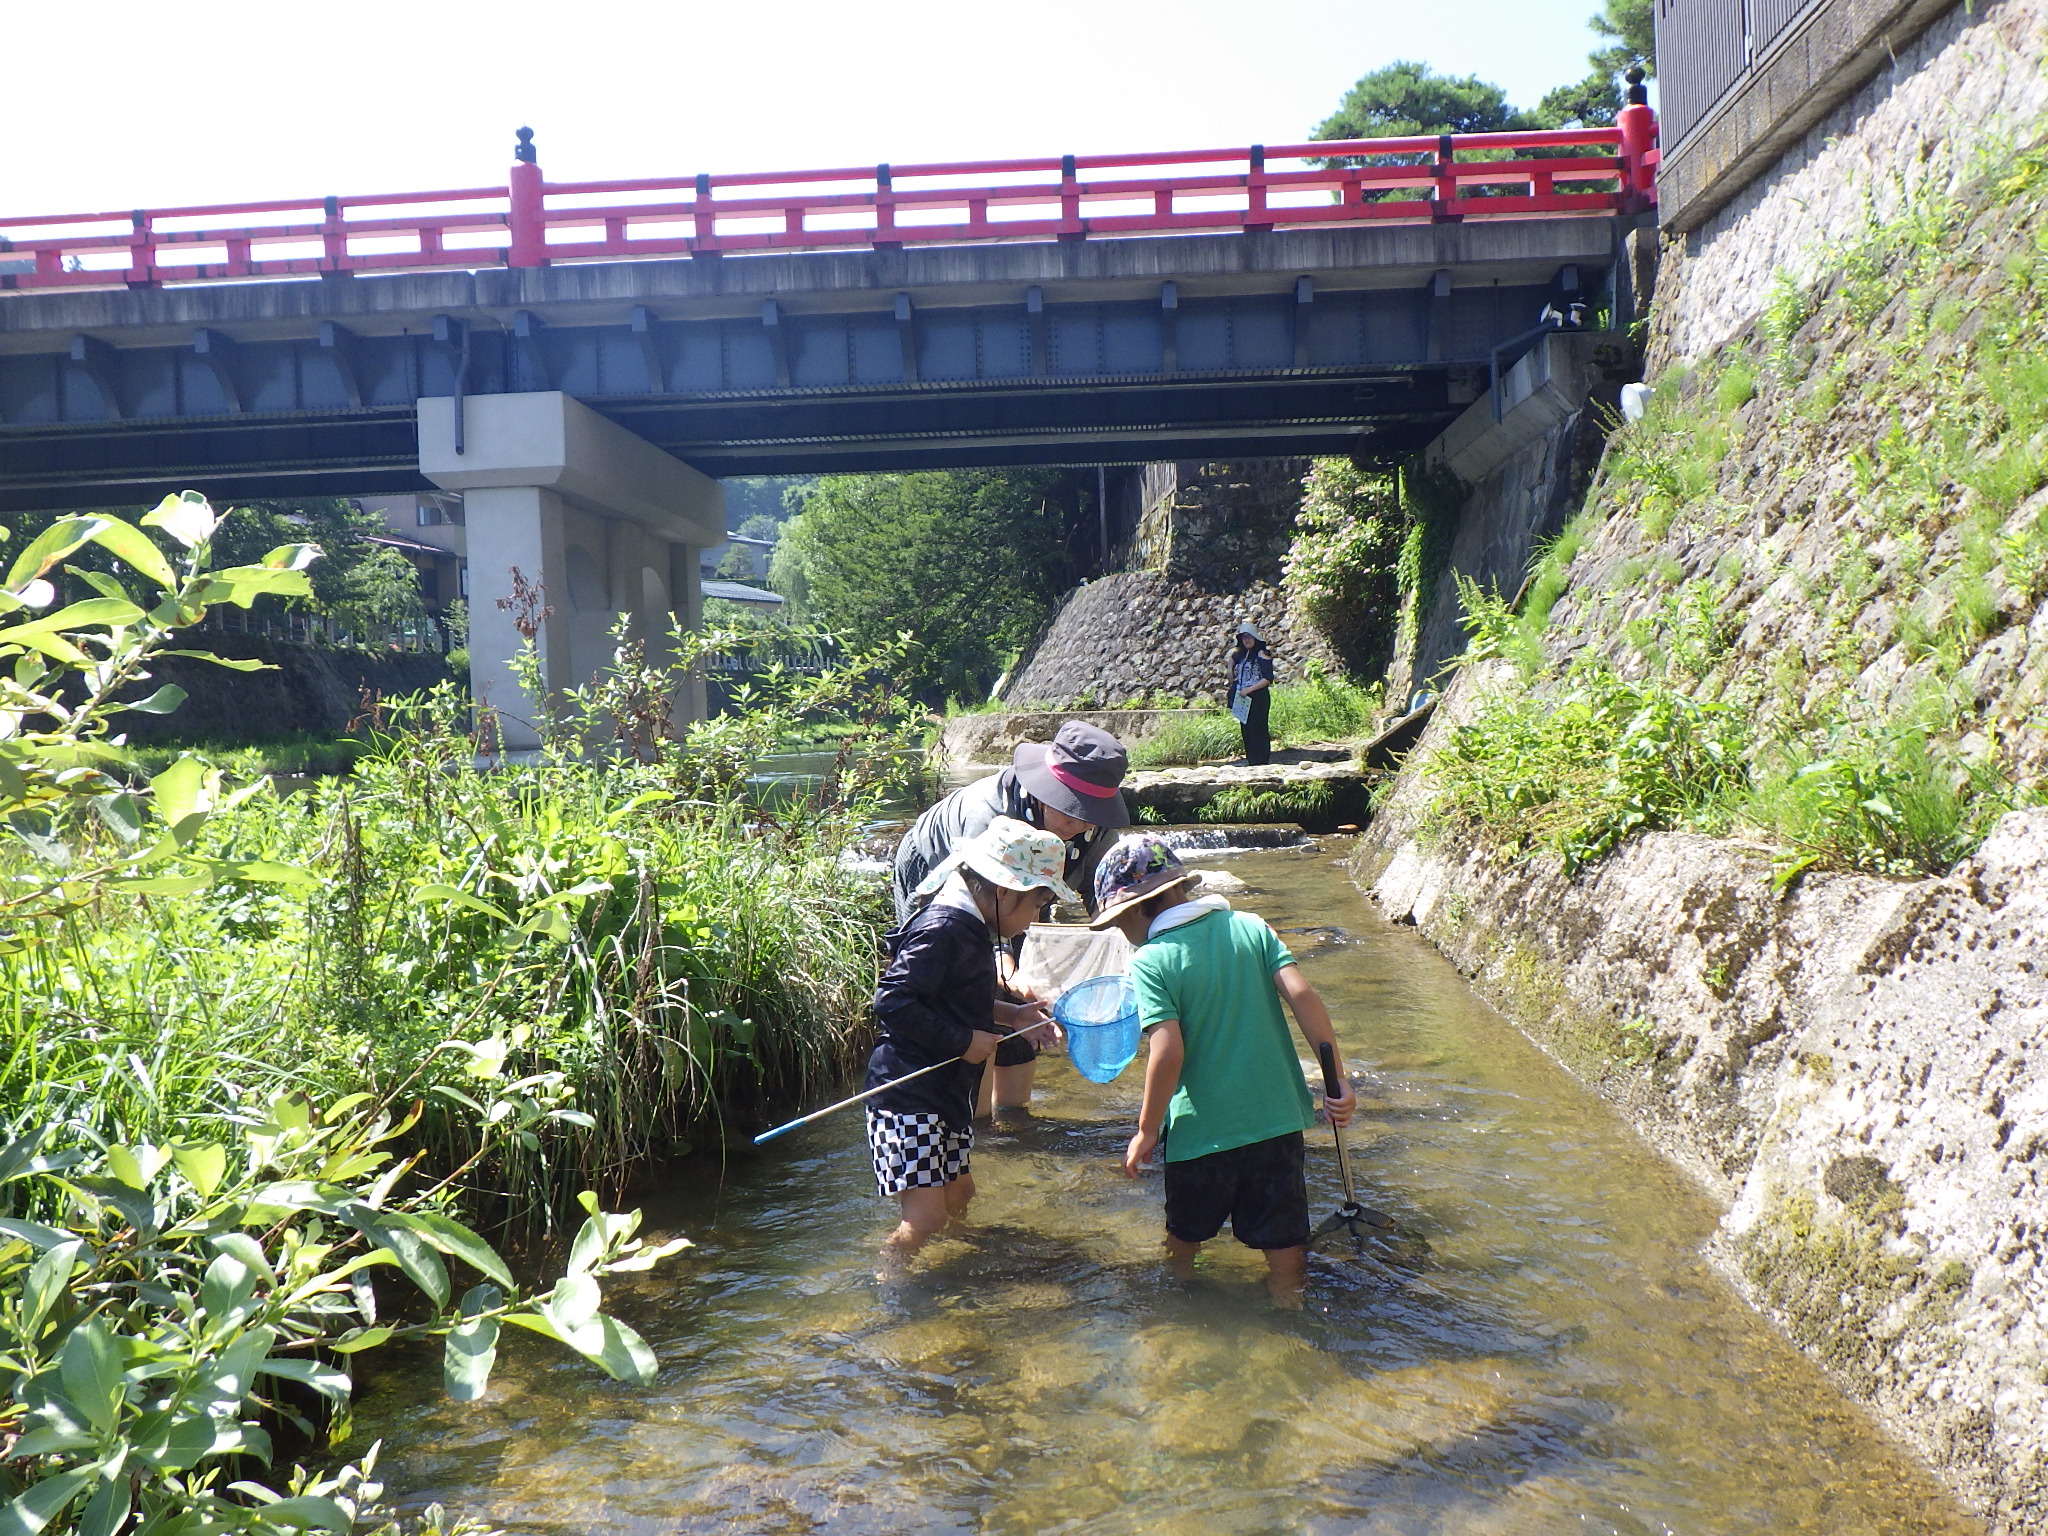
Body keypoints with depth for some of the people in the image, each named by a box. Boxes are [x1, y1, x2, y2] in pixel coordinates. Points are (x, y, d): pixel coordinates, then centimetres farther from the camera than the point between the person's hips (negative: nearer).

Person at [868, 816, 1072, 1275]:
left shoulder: (970, 928, 13)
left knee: (958, 1195, 19)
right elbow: (892, 1001, -26)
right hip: (909, 1095, -11)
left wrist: (1012, 1015, 17)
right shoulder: (942, 929, -20)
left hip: (946, 1092, 11)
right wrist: (963, 1041, -20)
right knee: (926, 1214, -11)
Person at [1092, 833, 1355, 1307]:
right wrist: (1338, 1079, -5)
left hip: (1200, 1130, -3)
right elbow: (1303, 996, -8)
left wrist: (1146, 1132, -9)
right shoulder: (1250, 927, 0)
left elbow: (1168, 1053, -20)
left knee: (1184, 1239, 22)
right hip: (1278, 1120, 3)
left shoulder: (1150, 962, -13)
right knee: (1283, 1242, 14)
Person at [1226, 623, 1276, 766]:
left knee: (1258, 731, -8)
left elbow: (1268, 679, -13)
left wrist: (1249, 690, -17)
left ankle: (1261, 763, -6)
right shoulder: (1240, 655, 16)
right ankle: (1250, 761, 12)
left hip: (1258, 699, -7)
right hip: (1243, 701, 7)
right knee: (1246, 732, 7)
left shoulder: (1262, 655, -6)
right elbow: (1233, 678, 21)